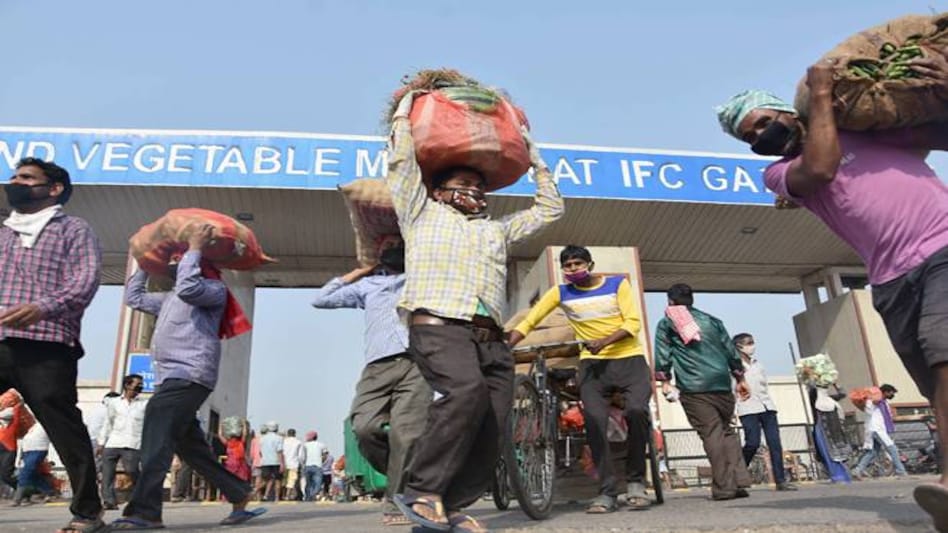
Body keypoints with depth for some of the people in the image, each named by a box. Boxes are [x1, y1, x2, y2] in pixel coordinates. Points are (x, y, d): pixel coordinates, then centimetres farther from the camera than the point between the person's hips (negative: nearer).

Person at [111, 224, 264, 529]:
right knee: (190, 445, 7)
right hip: (173, 377, 9)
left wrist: (194, 249, -8)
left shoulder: (214, 289, 3)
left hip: (190, 374, -9)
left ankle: (145, 512, -26)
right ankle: (239, 496, 13)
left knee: (157, 435, -21)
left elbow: (188, 288, -18)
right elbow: (133, 297, 37)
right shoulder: (171, 298, 30)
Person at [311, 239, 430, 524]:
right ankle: (407, 478, 5)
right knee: (364, 427, -18)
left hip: (416, 363, -1)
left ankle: (396, 500, -5)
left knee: (406, 432, -17)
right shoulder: (366, 285, 29)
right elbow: (320, 299, 25)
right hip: (378, 366, 2)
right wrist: (356, 273, 26)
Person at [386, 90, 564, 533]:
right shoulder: (423, 213, 22)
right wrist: (406, 108, 30)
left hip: (491, 340, 6)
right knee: (468, 391, -32)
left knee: (489, 434, -8)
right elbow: (401, 158, 16)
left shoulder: (496, 230, 33)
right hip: (438, 327, -5)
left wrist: (534, 156, 42)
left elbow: (550, 208, 38)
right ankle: (421, 491, -20)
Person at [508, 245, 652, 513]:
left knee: (636, 410, -23)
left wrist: (604, 341, -23)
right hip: (593, 363, 1)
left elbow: (633, 322, -6)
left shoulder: (618, 284, 2)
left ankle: (635, 481, -1)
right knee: (594, 418, -19)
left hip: (630, 360, -1)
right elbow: (528, 322, -4)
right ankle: (607, 491, -5)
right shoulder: (560, 293, 3)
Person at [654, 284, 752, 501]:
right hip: (721, 383, 4)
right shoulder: (712, 320, 18)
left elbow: (662, 355, -3)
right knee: (727, 430, 14)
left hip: (693, 388, -3)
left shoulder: (666, 324, 8)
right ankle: (739, 481, 5)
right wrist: (740, 379, 22)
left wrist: (665, 381, 0)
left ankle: (724, 487, -7)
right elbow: (731, 351, 17)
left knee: (711, 434, -4)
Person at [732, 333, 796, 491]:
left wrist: (770, 405, 17)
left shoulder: (758, 365, 21)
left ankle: (780, 480, -3)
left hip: (766, 407, 6)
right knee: (753, 443, -14)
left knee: (775, 443, -4)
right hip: (748, 409, -6)